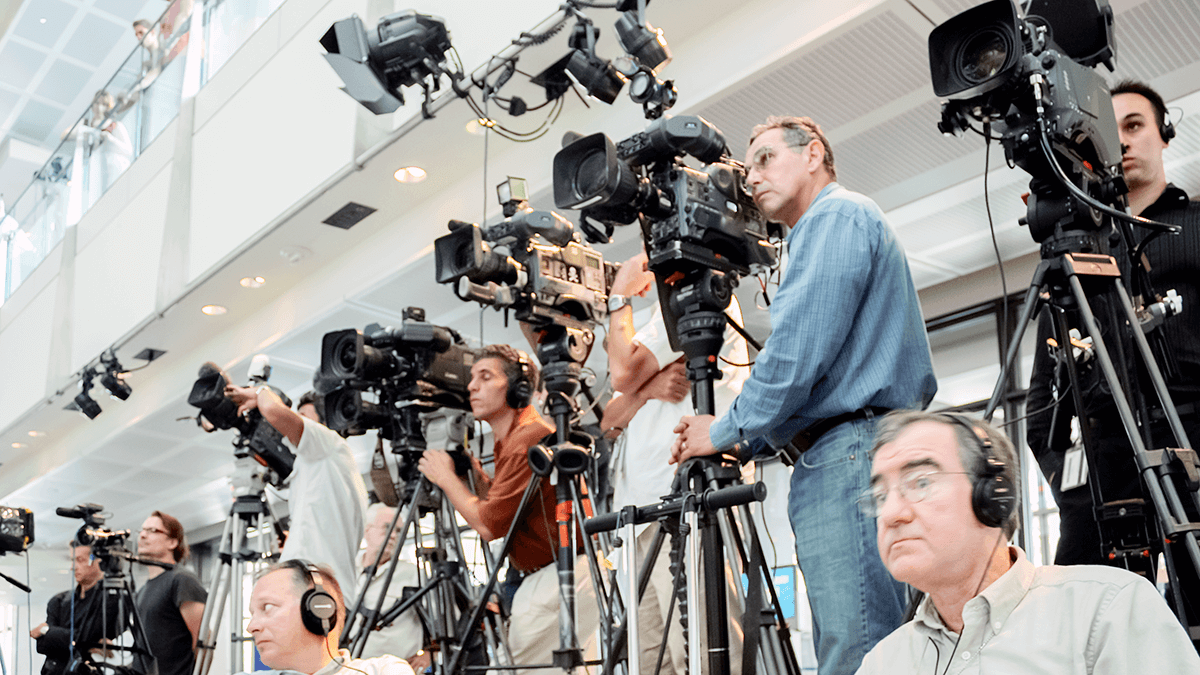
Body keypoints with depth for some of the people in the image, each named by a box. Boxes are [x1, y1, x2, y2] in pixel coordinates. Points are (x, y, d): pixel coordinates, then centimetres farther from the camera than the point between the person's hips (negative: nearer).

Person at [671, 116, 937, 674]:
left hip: (850, 451, -11)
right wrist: (750, 439, 18)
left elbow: (798, 350, -15)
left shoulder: (836, 216, -2)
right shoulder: (826, 229, 30)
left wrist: (729, 431, -3)